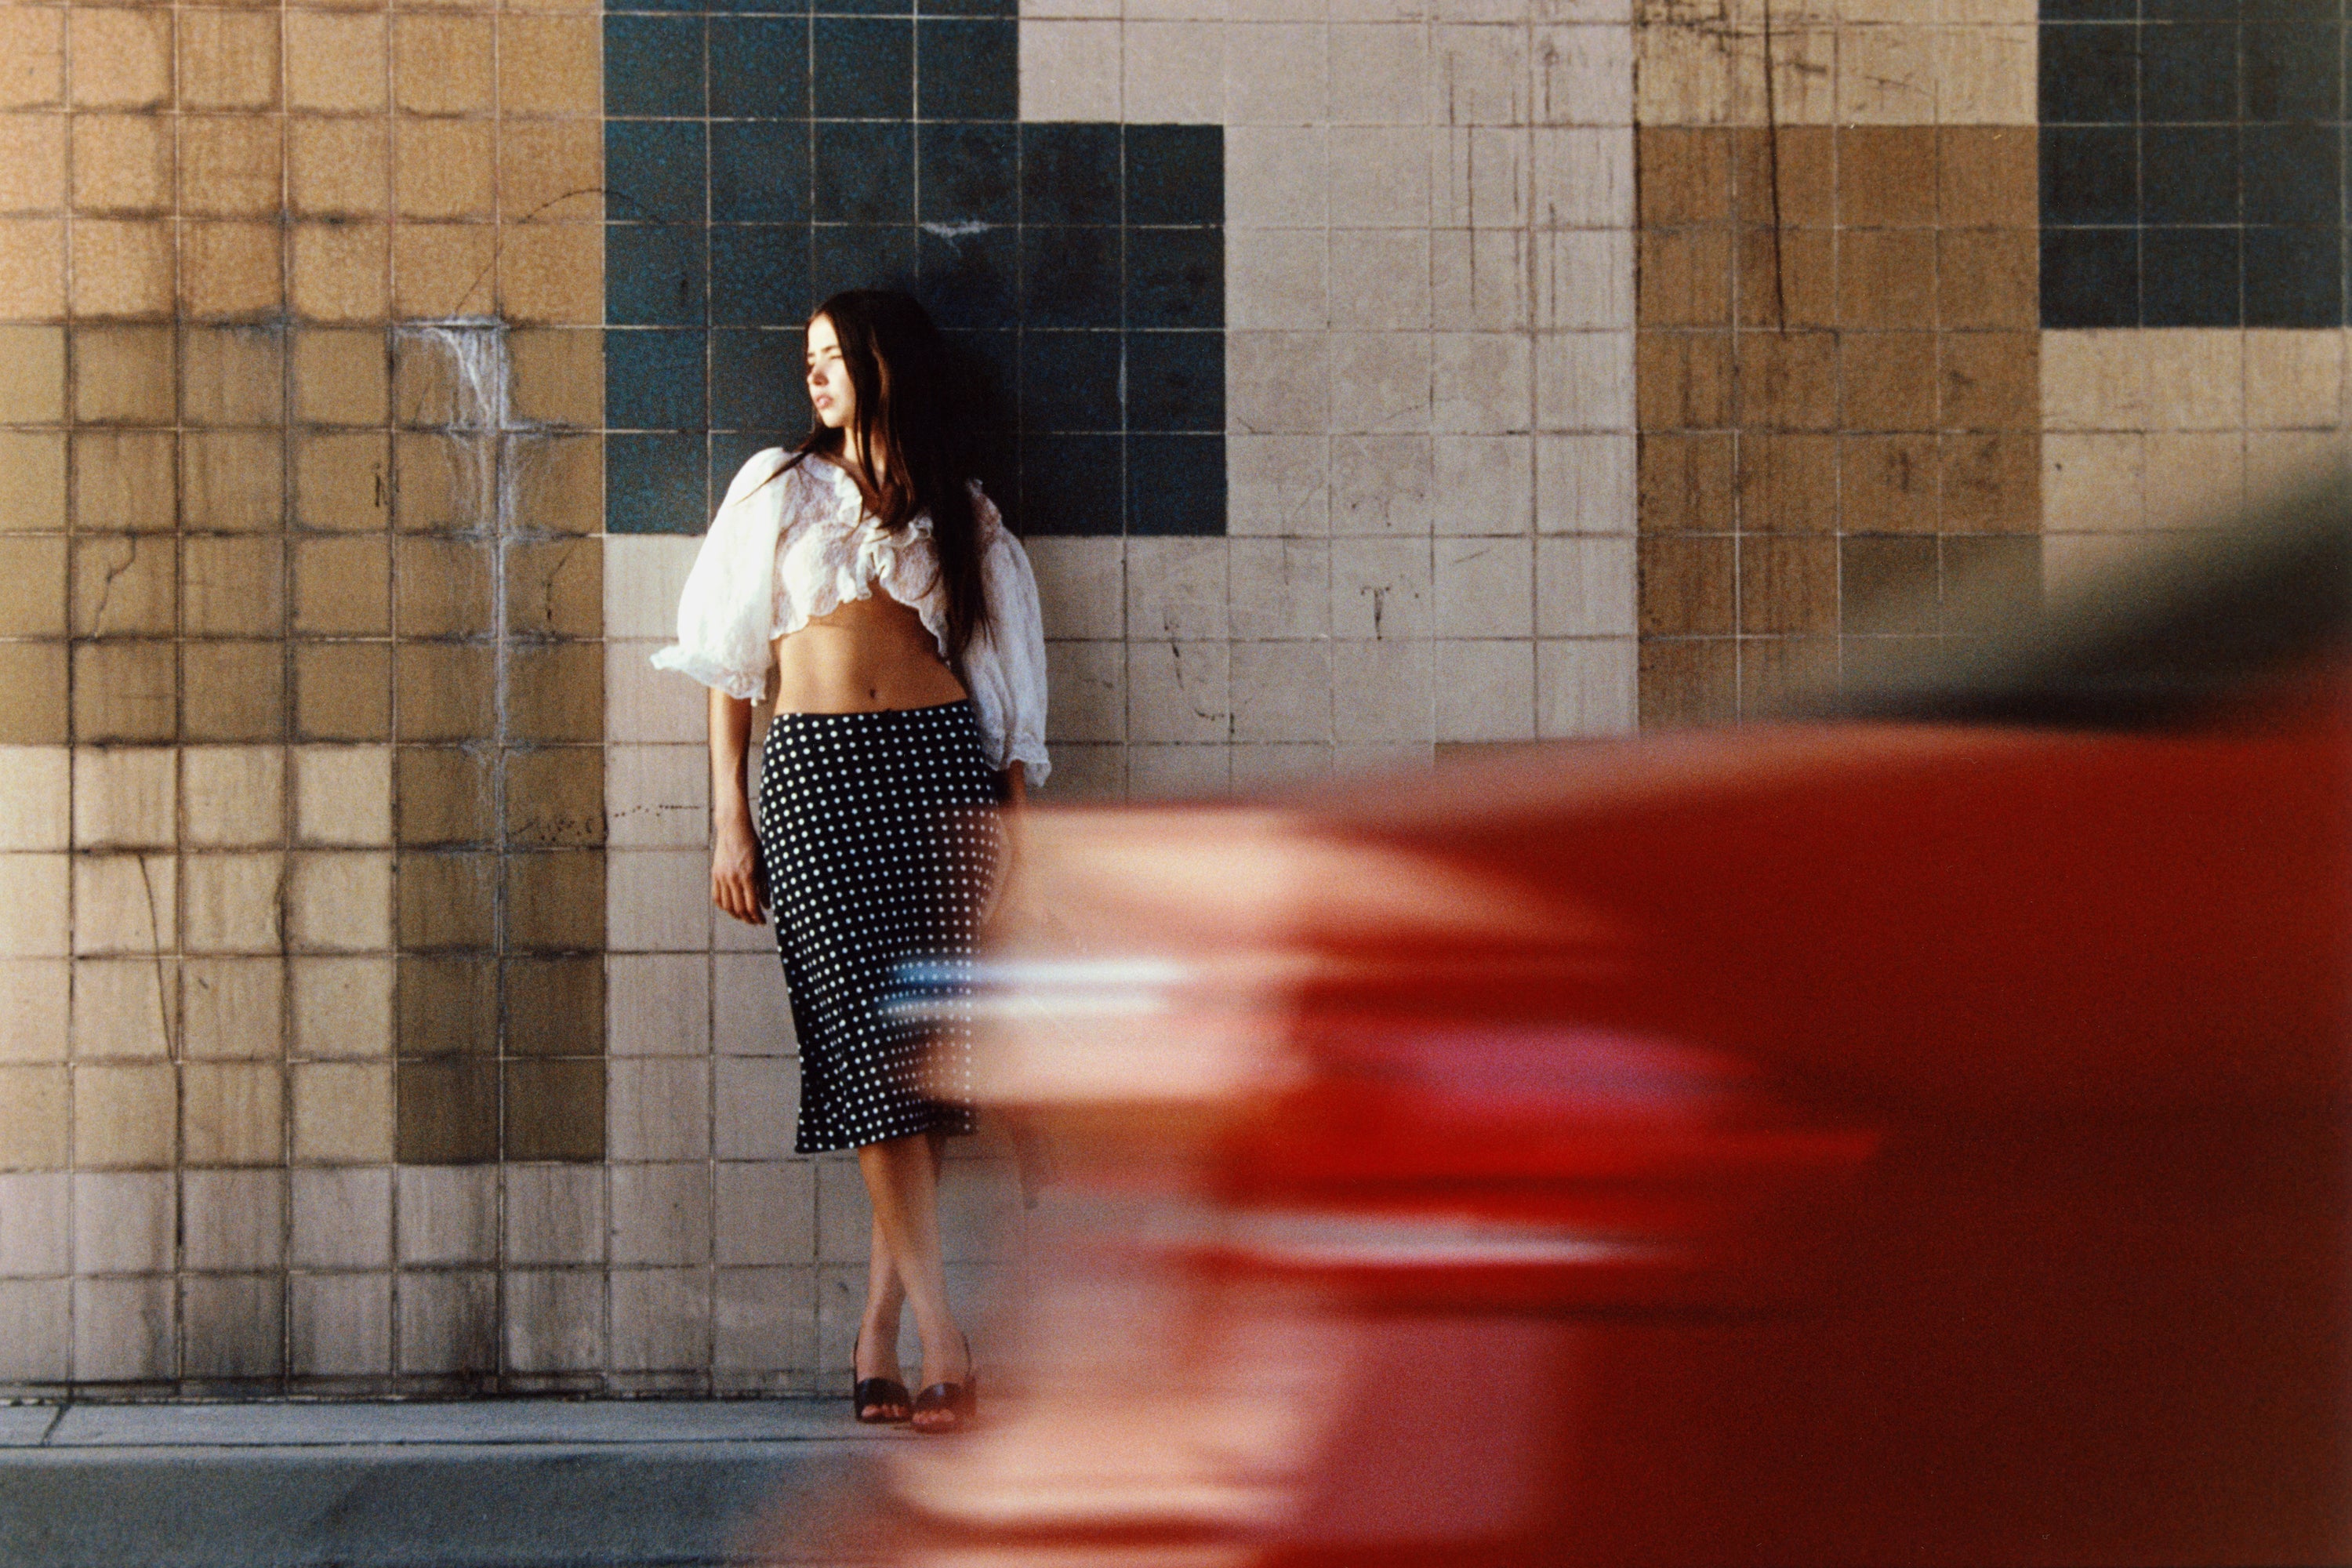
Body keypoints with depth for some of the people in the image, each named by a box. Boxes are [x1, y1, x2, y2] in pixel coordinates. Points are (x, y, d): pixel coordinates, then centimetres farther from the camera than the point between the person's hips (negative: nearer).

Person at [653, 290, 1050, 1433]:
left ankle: (878, 1333, 2)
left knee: (930, 1031, -5)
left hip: (941, 758, 2)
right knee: (866, 1035, -13)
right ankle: (943, 1340, -15)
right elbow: (728, 662, 11)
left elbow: (1008, 679, 14)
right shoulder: (780, 486, 14)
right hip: (815, 767, -2)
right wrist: (729, 820, 3)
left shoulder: (961, 515, 17)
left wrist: (1016, 824, 5)